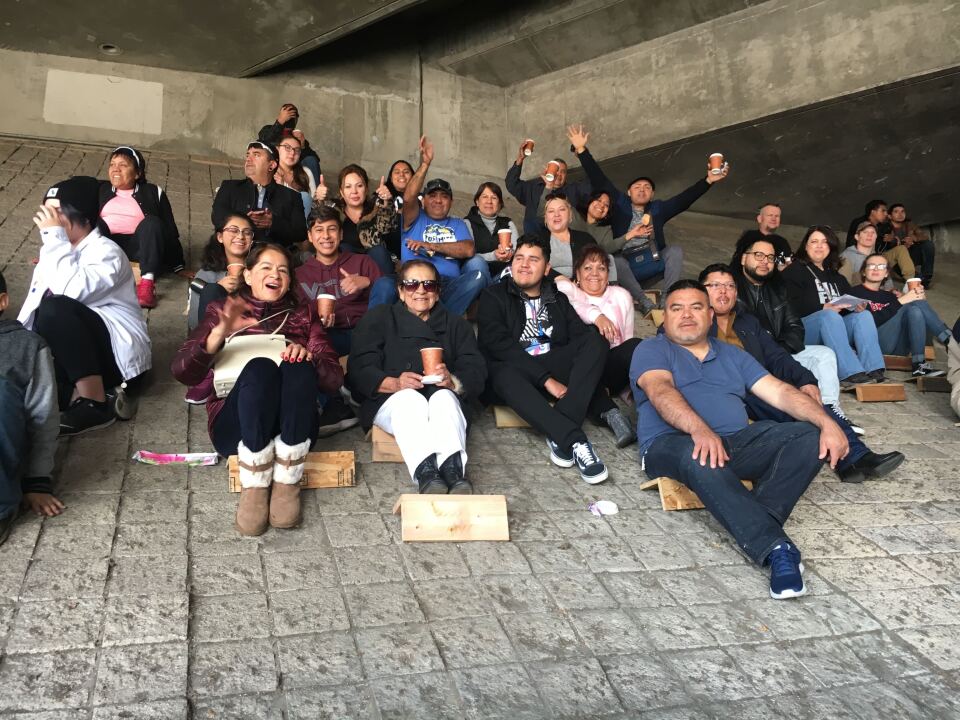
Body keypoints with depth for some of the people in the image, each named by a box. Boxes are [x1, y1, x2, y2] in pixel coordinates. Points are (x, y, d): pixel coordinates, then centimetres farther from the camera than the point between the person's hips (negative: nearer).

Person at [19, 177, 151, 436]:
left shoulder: (105, 252, -13)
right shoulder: (55, 254, 12)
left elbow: (70, 293, -31)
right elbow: (32, 308, 13)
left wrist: (55, 237, -24)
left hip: (115, 350, -6)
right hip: (73, 351, 6)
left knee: (55, 308, -33)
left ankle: (96, 404, -25)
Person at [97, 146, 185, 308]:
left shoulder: (152, 193, 15)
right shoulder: (100, 189, 22)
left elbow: (170, 231, 10)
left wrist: (178, 266, 3)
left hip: (137, 247, -1)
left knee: (152, 222, -30)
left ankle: (148, 282, -44)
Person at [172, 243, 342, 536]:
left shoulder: (302, 315, 19)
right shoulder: (223, 311, 14)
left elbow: (335, 378, 7)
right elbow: (182, 372, -1)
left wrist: (308, 357, -16)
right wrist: (220, 332, -19)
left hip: (292, 429, 1)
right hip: (235, 426, -1)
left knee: (298, 367, -29)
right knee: (260, 367, -32)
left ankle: (287, 483, -25)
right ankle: (254, 488, -26)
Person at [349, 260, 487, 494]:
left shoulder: (455, 324, 19)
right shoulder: (378, 319, 14)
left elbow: (476, 371, 4)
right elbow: (360, 370, -1)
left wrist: (453, 381, -20)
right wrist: (395, 383, -22)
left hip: (445, 398, 2)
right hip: (392, 402, -1)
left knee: (444, 398, -33)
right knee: (410, 399, -35)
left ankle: (453, 467, -55)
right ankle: (424, 472, -56)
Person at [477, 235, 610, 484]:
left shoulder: (558, 300, 21)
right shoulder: (493, 297, 7)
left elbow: (582, 337, 7)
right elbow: (498, 345, -10)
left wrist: (595, 379, -15)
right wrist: (546, 380, -19)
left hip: (555, 368, 4)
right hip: (515, 370, -4)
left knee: (596, 340, -22)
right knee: (505, 376, -38)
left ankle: (559, 436, -34)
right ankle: (575, 440, -47)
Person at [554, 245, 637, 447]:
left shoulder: (621, 296, 23)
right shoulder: (566, 290, 13)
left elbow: (628, 337, 17)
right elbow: (569, 306, -14)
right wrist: (596, 315, -31)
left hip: (612, 367, 2)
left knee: (636, 346, -30)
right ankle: (610, 413, -47)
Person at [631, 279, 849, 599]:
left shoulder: (732, 355, 25)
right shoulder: (651, 351, 9)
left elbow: (780, 393, 13)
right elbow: (661, 391, -13)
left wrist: (826, 422, -6)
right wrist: (700, 430, -34)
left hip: (738, 441, 5)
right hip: (674, 443, -5)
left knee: (811, 437, -17)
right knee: (701, 457, -40)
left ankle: (756, 521, -34)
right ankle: (775, 548, -47)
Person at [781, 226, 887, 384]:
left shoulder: (835, 275, 28)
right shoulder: (794, 271, 6)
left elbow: (849, 300, 18)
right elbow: (792, 306, -10)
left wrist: (857, 306, -7)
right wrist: (823, 308, -23)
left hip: (835, 326, 6)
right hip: (804, 326, -6)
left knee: (863, 315, -19)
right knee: (829, 316, -34)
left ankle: (872, 369, -34)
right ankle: (851, 372, -47)